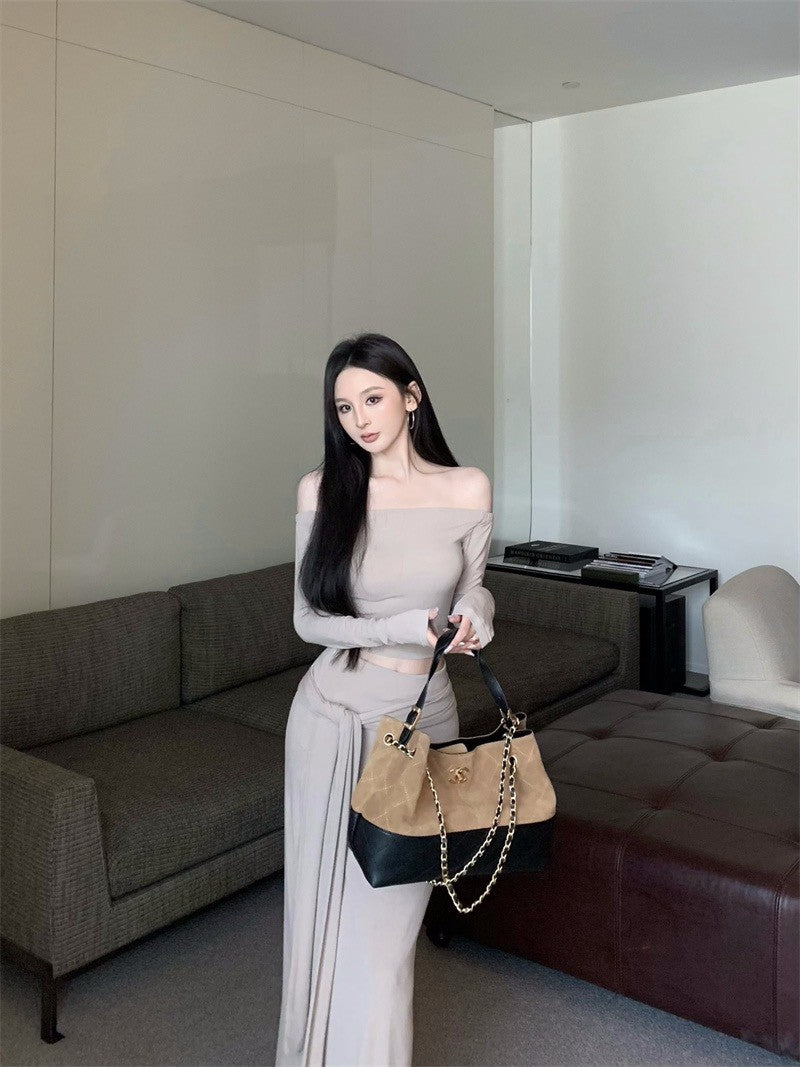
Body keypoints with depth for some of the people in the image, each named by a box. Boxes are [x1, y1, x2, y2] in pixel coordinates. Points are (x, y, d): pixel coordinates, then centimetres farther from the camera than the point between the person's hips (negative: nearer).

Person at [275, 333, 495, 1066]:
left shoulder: (468, 490, -3)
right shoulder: (322, 489, -5)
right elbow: (308, 619, -4)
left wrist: (473, 613, -14)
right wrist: (398, 631, -18)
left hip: (422, 715, 0)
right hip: (332, 715, 0)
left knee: (386, 919, 6)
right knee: (324, 902, 12)